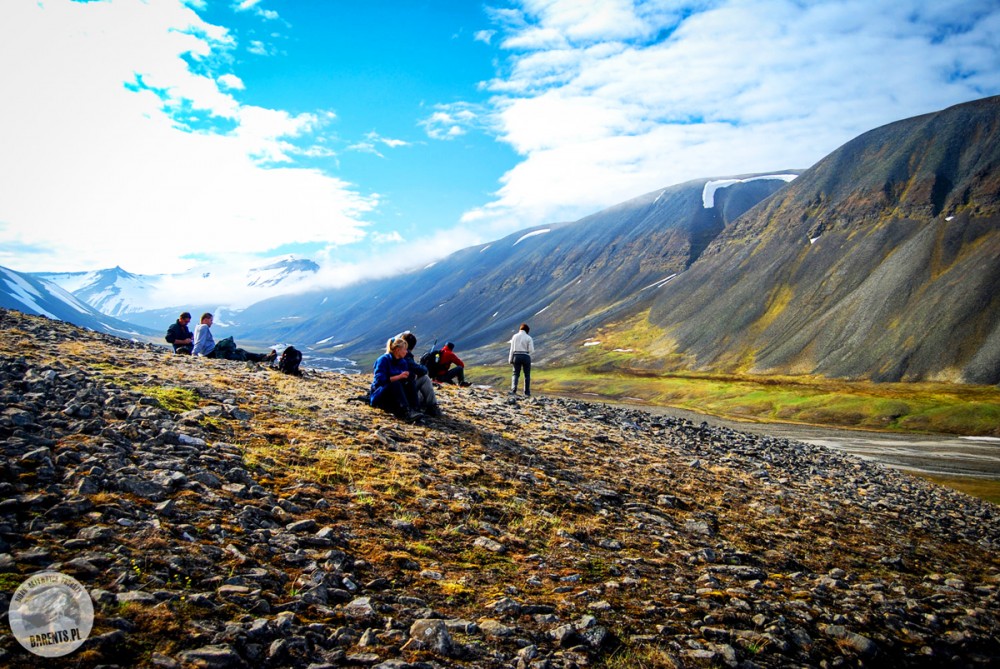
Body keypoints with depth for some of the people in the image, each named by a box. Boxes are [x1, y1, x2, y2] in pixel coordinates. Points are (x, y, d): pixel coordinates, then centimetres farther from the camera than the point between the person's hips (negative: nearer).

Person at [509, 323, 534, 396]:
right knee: (527, 375, 12)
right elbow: (531, 350, -8)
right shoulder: (528, 338, -3)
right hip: (526, 357, -1)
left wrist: (510, 359, 6)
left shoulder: (515, 336, 3)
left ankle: (514, 387, -15)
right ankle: (527, 392, 11)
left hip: (516, 356, 1)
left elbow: (512, 349, 1)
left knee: (515, 374, 10)